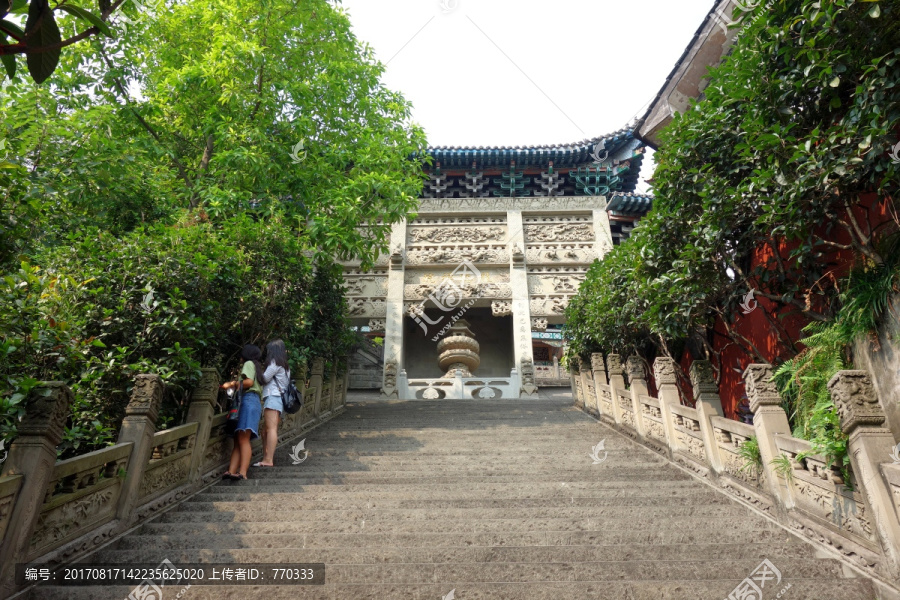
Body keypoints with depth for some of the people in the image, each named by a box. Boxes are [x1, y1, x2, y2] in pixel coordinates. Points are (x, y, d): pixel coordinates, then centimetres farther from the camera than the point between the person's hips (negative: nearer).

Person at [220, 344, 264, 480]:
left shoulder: (249, 364, 4)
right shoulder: (258, 367, 29)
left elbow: (249, 382, -12)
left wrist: (232, 384, 1)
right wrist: (235, 386, 27)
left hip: (249, 400, -9)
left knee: (243, 439, -18)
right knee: (238, 440, 0)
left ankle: (242, 473, -26)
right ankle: (232, 471, -8)